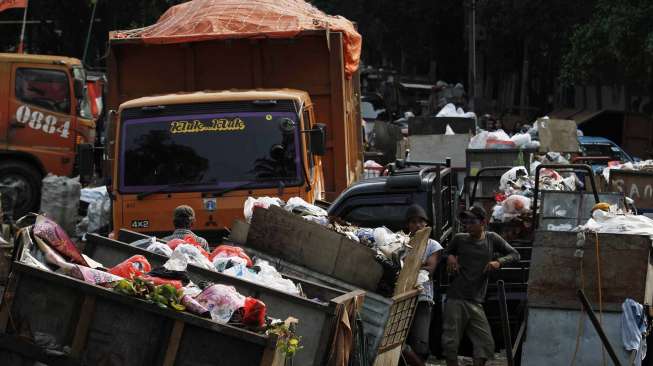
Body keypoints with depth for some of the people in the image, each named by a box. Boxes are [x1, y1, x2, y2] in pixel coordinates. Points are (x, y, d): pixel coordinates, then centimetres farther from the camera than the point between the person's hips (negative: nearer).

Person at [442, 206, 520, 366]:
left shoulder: (492, 239, 5)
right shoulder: (459, 239, 4)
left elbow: (515, 255, 8)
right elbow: (446, 253, 20)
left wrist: (498, 262, -10)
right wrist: (450, 257, -3)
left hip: (476, 302, 1)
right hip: (455, 299, -1)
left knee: (485, 343, -3)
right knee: (451, 342, -3)